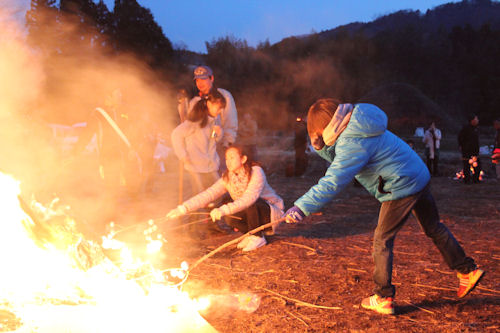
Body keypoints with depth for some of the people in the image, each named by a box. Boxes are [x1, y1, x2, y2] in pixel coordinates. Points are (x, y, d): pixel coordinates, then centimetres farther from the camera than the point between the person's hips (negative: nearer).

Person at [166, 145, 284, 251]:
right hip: (253, 213, 5)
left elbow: (249, 198, -40)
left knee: (251, 204, -36)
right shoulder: (228, 178, -6)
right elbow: (208, 194, -17)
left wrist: (224, 210, -53)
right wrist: (183, 208, -30)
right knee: (230, 217, -24)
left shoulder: (256, 172, -24)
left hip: (272, 212, -5)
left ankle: (258, 237, -14)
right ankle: (251, 233, 3)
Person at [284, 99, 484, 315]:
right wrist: (320, 146, -2)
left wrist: (302, 207, -31)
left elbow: (333, 182, -30)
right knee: (434, 228, 23)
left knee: (382, 240, 2)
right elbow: (339, 159, 18)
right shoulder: (355, 126, 7)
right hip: (420, 176, 10)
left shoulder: (354, 142, -24)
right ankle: (467, 270, 34)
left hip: (402, 187, -10)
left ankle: (383, 299, 9)